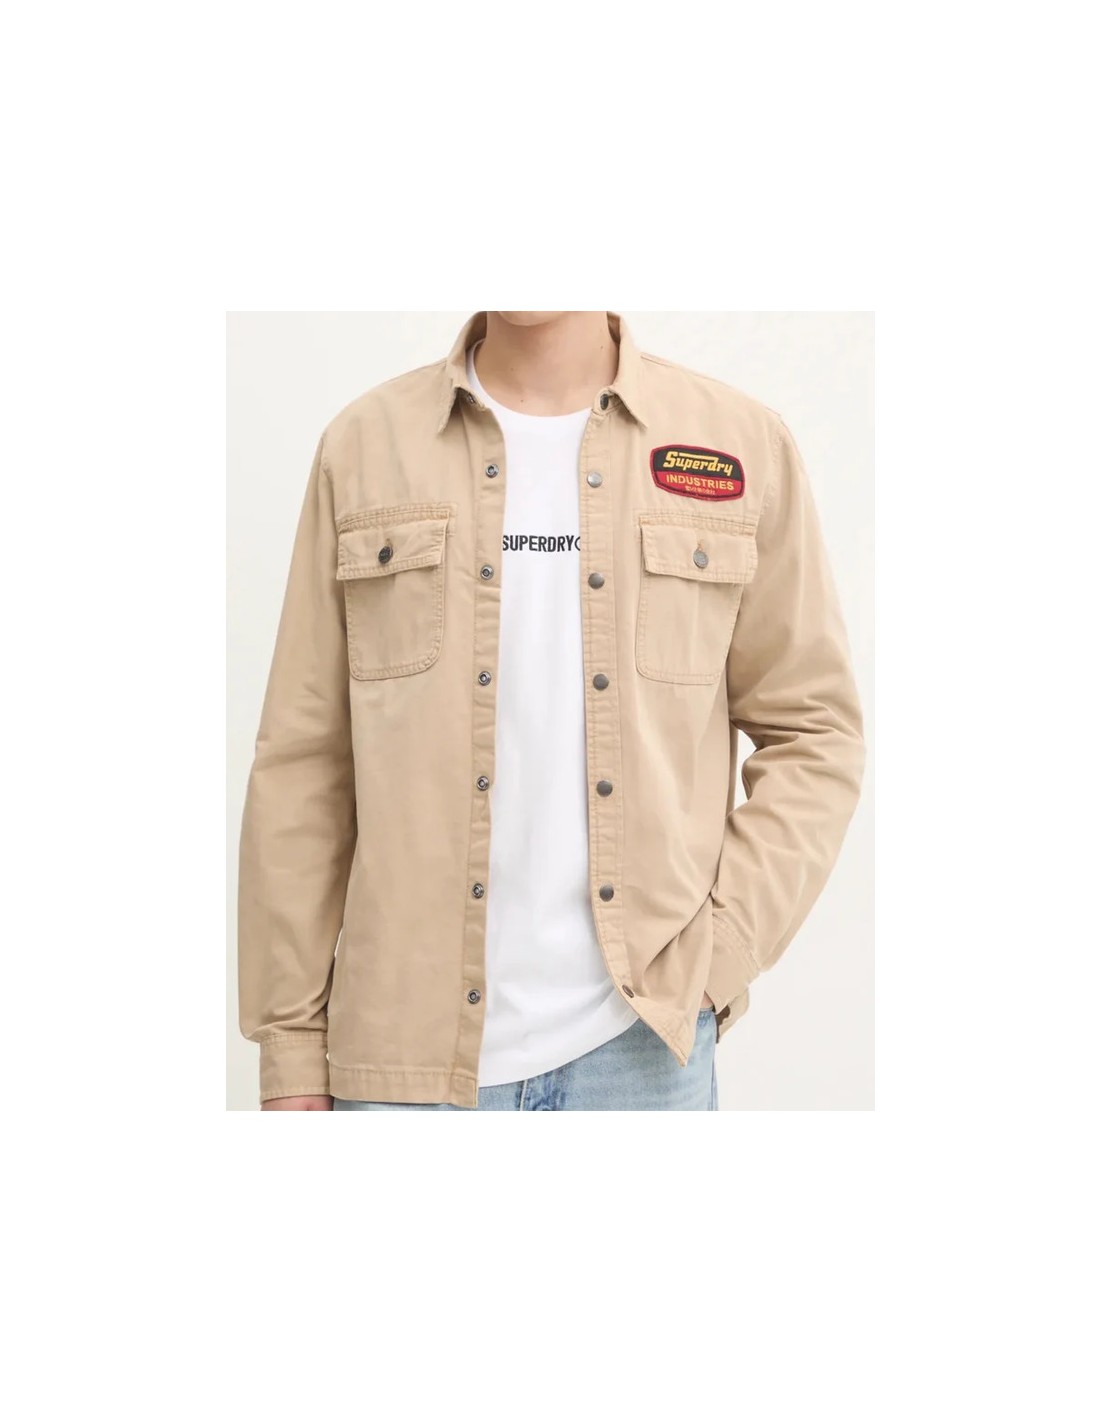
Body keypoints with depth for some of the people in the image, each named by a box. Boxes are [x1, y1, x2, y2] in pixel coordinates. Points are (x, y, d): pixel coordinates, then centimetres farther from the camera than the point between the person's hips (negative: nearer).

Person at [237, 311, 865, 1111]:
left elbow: (813, 730, 6)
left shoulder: (744, 446, 2)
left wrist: (720, 950, -5)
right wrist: (291, 1045, 2)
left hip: (642, 1042, 0)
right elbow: (303, 759, 4)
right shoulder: (364, 446, 3)